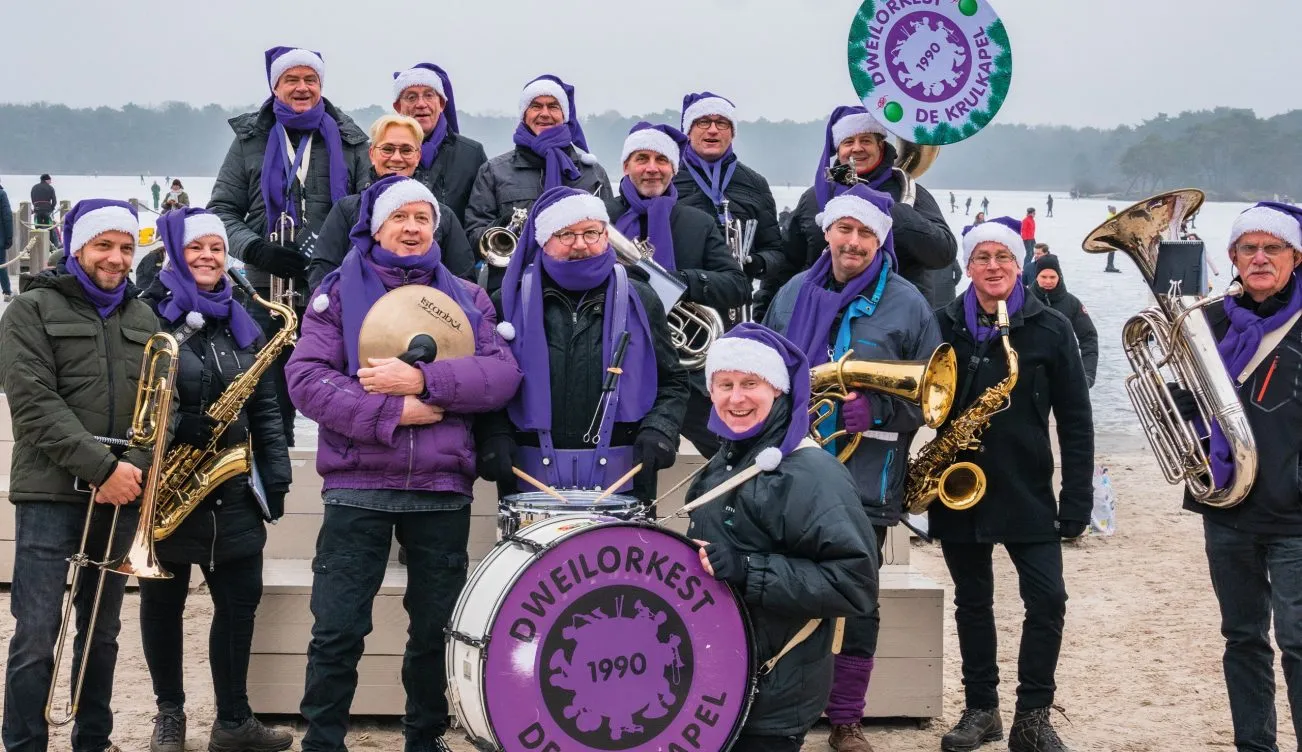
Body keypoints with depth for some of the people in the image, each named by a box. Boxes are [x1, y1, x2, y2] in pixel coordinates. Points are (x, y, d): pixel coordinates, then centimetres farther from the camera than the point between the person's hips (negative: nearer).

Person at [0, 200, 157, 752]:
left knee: (102, 634, 12)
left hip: (122, 498, 4)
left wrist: (134, 466, -10)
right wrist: (101, 468, -18)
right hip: (51, 494, -4)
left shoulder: (145, 320, 14)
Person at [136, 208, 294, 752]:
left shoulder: (241, 324, 12)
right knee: (163, 602, 8)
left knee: (240, 599, 2)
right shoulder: (147, 314, -5)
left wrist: (276, 474, 5)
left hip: (231, 484, 4)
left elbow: (264, 406, 12)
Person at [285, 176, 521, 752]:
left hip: (443, 489, 2)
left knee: (436, 630, 11)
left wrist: (423, 381, -16)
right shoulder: (339, 292, 6)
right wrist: (391, 413, -16)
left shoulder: (466, 298, 12)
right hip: (358, 487, -2)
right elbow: (306, 377, -7)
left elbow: (503, 374, -3)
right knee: (337, 632, -4)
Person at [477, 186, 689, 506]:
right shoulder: (511, 302, 8)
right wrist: (495, 437, -9)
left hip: (621, 480, 1)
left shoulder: (640, 301, 11)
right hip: (532, 480, 0)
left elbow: (672, 381, 13)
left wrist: (659, 429, -5)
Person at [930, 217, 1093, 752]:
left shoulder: (1051, 329, -1)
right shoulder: (943, 326, 3)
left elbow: (1075, 420, -1)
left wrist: (1078, 498, -6)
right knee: (972, 601, 11)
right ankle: (980, 708, 23)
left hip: (1027, 492, -1)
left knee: (1047, 599, -8)